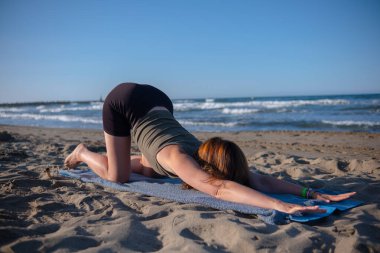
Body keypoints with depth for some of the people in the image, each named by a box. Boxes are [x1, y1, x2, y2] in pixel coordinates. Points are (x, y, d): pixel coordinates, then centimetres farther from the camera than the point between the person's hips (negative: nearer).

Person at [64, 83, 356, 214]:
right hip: (123, 101, -6)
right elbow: (220, 189, -57)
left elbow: (260, 179, -28)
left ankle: (114, 155, 38)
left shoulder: (203, 155, -23)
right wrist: (281, 206, -66)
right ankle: (83, 153, 25)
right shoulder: (179, 158, -39)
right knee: (118, 176, -3)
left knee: (151, 171, 12)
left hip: (156, 100, 6)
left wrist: (312, 193, -37)